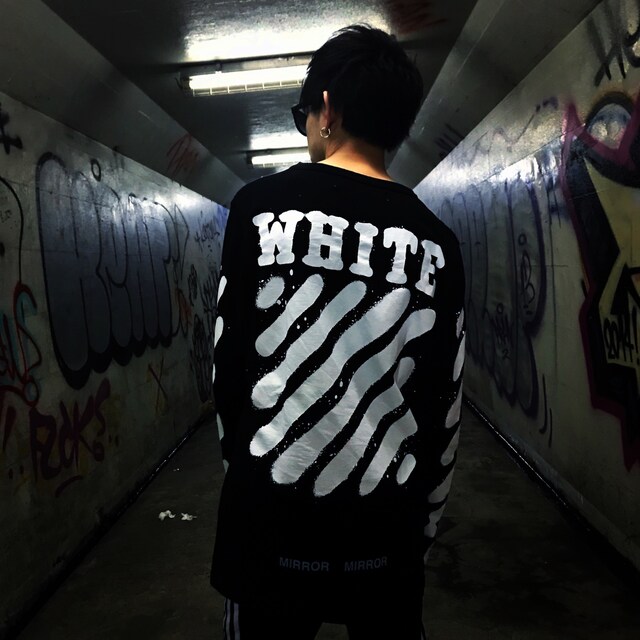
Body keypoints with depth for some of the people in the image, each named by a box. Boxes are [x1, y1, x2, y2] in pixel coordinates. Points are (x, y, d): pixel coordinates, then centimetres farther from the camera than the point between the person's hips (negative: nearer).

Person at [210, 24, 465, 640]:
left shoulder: (260, 206, -6)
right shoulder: (436, 242, 0)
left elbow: (227, 358, -3)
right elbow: (444, 404, 3)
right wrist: (424, 523, 14)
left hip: (270, 515, -2)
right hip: (386, 526, 3)